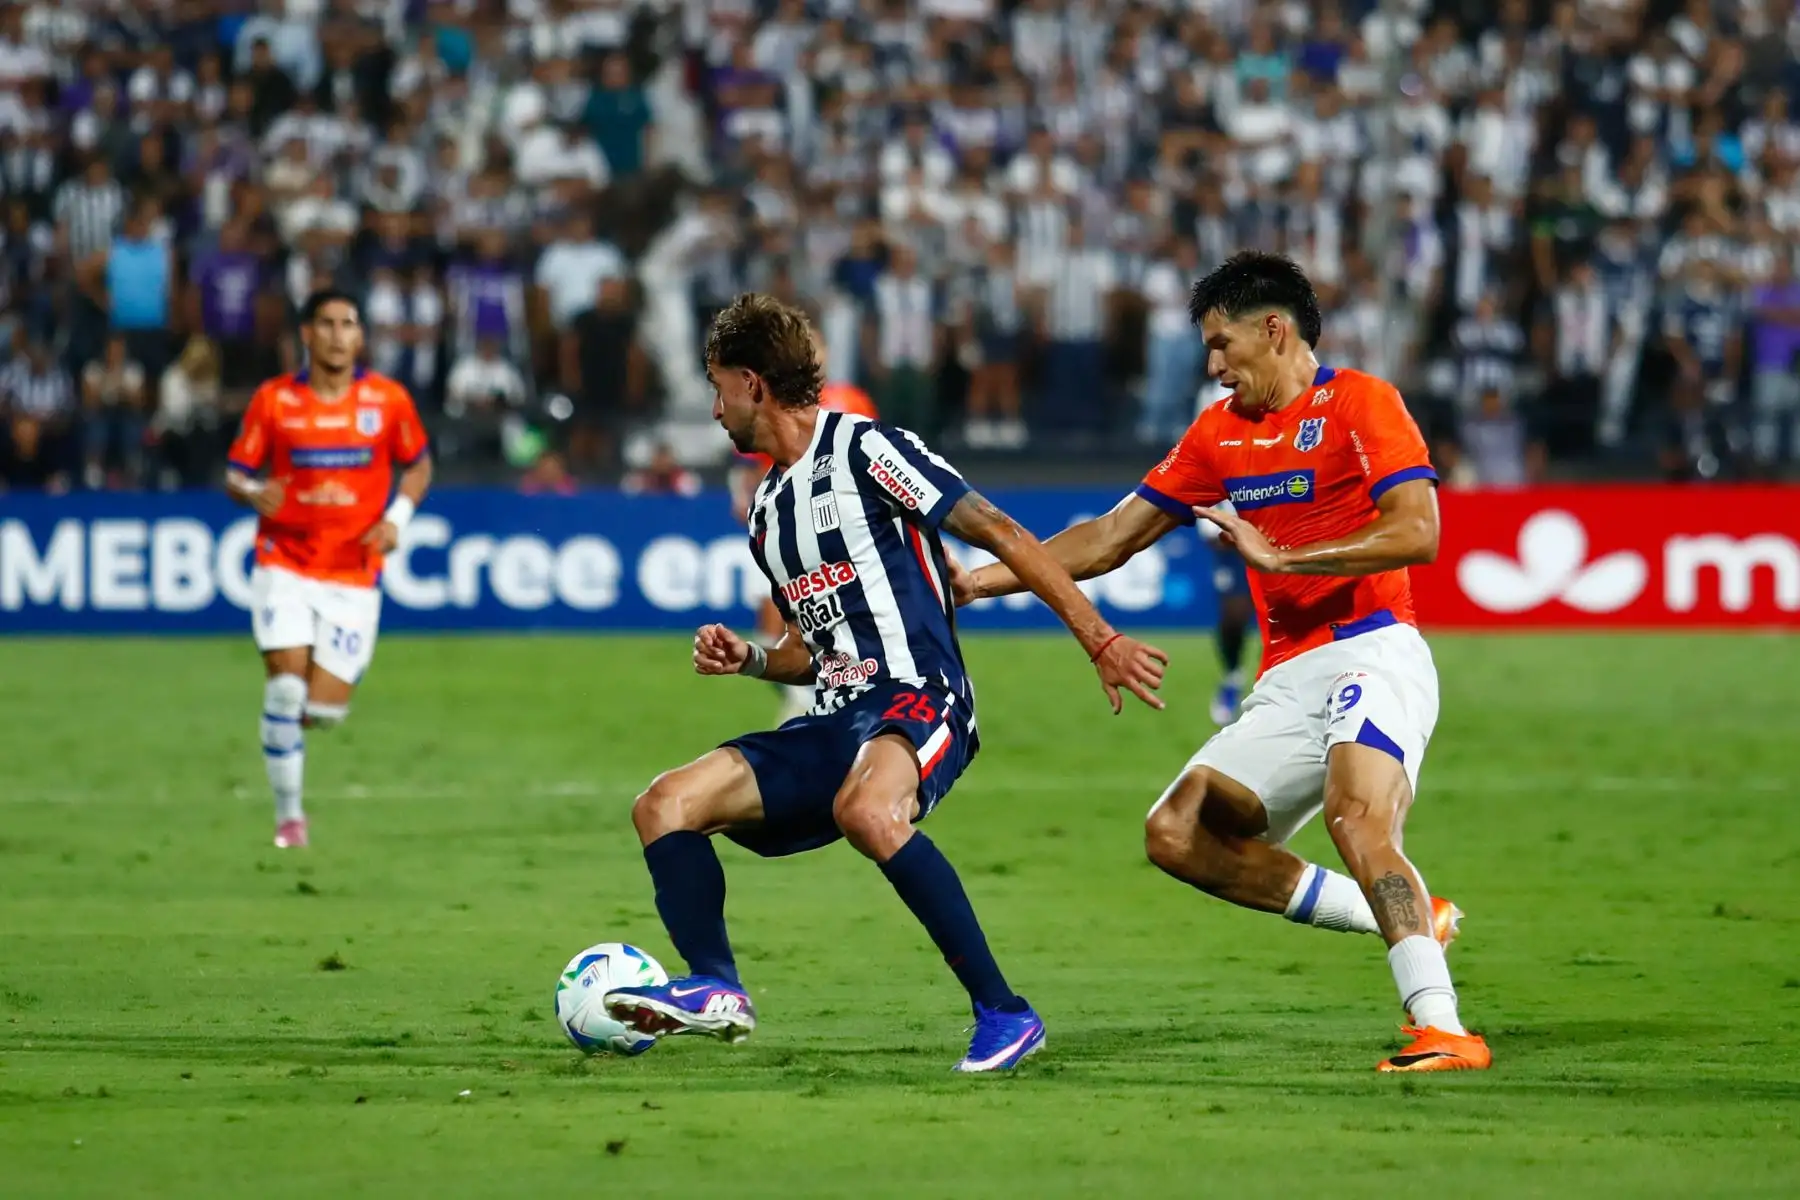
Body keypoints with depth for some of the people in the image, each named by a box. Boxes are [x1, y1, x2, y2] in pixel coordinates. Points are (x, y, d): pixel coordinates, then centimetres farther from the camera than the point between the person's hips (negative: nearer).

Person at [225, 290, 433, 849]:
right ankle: (288, 814, 1)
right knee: (287, 683, -15)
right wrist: (254, 493, -21)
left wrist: (396, 517, -5)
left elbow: (418, 465, 13)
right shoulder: (273, 399, -2)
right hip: (284, 563, -1)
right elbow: (235, 474, 3)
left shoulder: (387, 399, 0)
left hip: (353, 573, 1)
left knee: (323, 710, -5)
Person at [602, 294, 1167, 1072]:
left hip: (918, 698, -9)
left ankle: (1004, 1014, -33)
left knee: (864, 809, -40)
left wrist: (1101, 642, -12)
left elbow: (1001, 536, -7)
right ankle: (716, 990, -24)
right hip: (833, 723, 9)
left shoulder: (864, 450, -4)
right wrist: (747, 660, 10)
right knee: (664, 804, -8)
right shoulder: (767, 510, 22)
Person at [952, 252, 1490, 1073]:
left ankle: (1441, 1028, -37)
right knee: (1178, 834, -2)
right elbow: (1113, 536, 23)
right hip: (1288, 679, 8)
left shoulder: (1359, 404, -4)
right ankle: (1409, 922, 0)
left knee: (1355, 813, -32)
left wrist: (1280, 556, -19)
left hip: (1372, 654, -8)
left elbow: (1417, 532, -16)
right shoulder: (1220, 432, 18)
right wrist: (982, 579, 17)